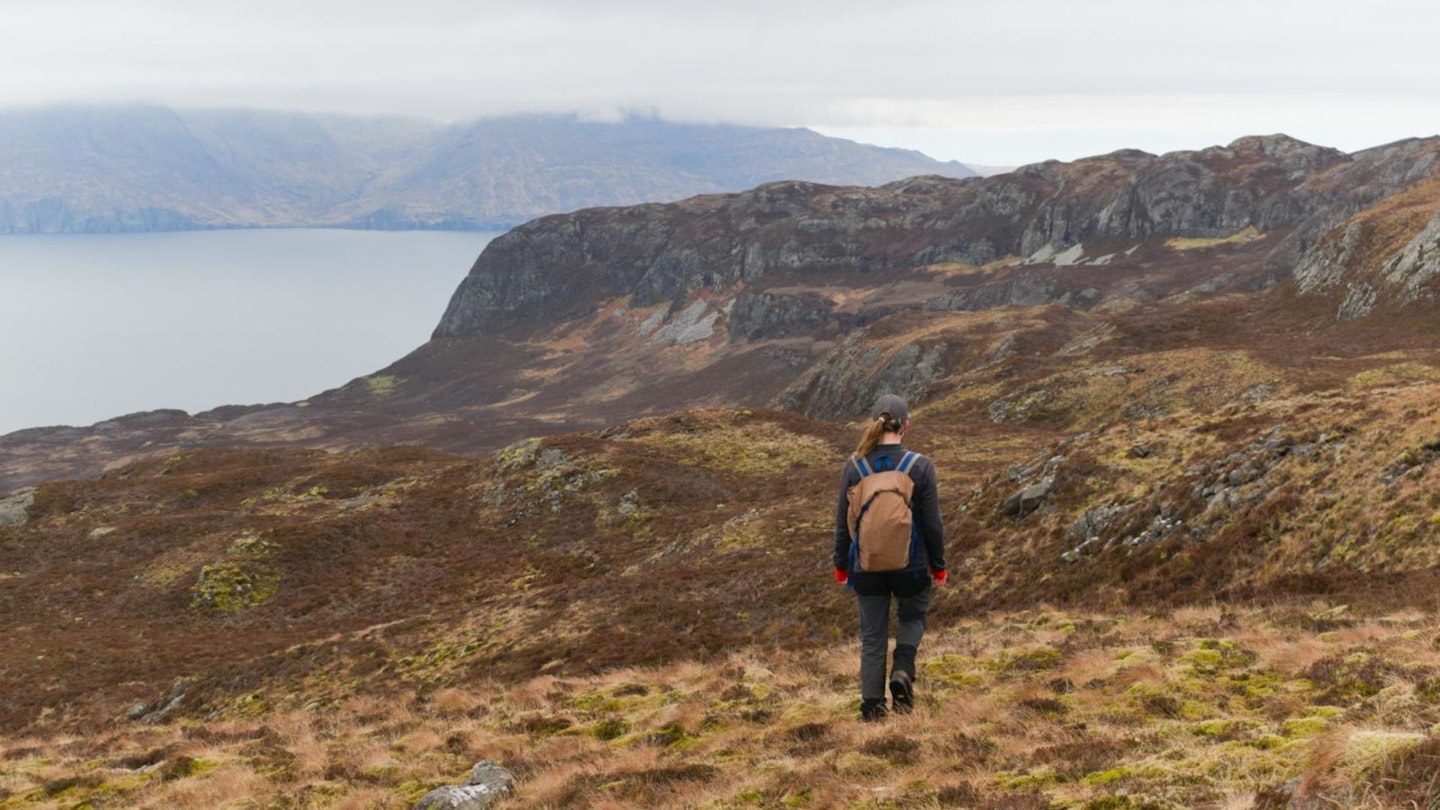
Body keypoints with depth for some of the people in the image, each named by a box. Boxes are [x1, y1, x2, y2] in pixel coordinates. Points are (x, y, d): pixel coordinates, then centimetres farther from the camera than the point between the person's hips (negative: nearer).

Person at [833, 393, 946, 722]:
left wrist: (841, 563, 12)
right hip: (910, 565, -1)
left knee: (872, 634, 14)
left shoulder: (855, 465, -7)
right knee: (913, 616, 25)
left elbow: (843, 520, 0)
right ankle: (902, 671, 1)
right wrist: (938, 565, 7)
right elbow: (932, 522, -7)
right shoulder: (920, 466, -12)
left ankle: (872, 703, 13)